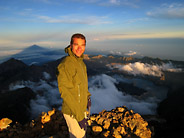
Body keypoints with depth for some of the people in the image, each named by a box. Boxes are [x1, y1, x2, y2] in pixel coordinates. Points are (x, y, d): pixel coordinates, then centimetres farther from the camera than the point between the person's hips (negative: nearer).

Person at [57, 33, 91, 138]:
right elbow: (66, 93, -26)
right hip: (72, 112, -8)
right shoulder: (66, 65, -27)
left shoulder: (80, 61, 1)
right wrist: (79, 116, -22)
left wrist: (87, 97, 10)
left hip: (81, 107, 8)